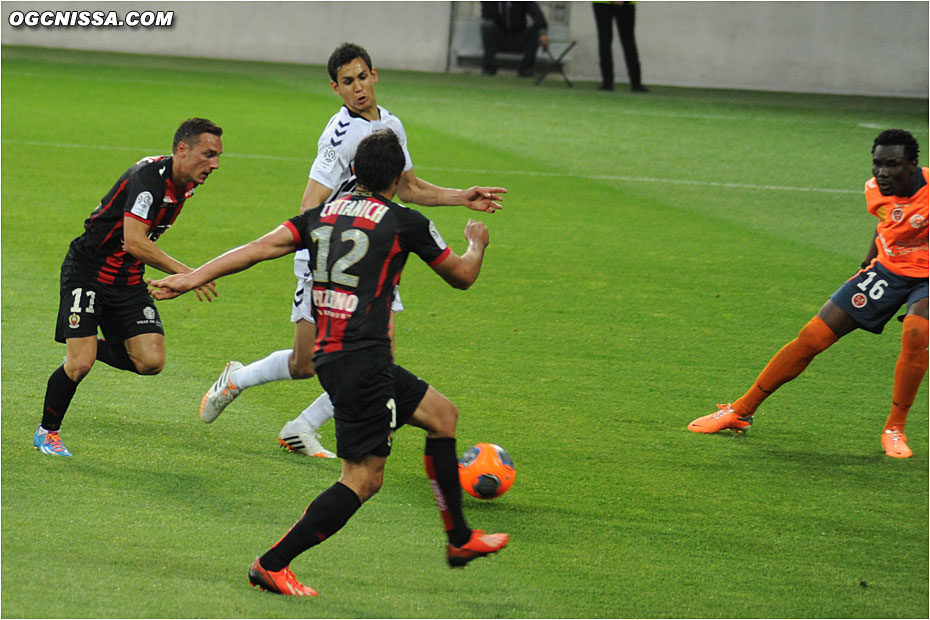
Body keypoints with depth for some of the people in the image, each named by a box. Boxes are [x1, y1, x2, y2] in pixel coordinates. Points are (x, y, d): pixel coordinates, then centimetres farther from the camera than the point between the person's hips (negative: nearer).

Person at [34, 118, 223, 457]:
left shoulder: (185, 184, 2)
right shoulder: (149, 176, -25)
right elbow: (134, 242, -33)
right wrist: (184, 273, -34)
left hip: (128, 280, 7)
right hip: (86, 272, -7)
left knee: (151, 361, -8)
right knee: (80, 364, -14)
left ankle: (90, 348, 19)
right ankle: (47, 431, 11)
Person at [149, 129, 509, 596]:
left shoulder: (326, 212, 11)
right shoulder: (405, 223, -4)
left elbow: (264, 246, -1)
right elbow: (462, 276, 10)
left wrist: (193, 278, -3)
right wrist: (477, 244, 32)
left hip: (331, 354, 8)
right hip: (361, 359, -8)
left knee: (442, 414, 21)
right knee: (363, 478, -5)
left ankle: (459, 539, 28)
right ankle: (272, 565, -7)